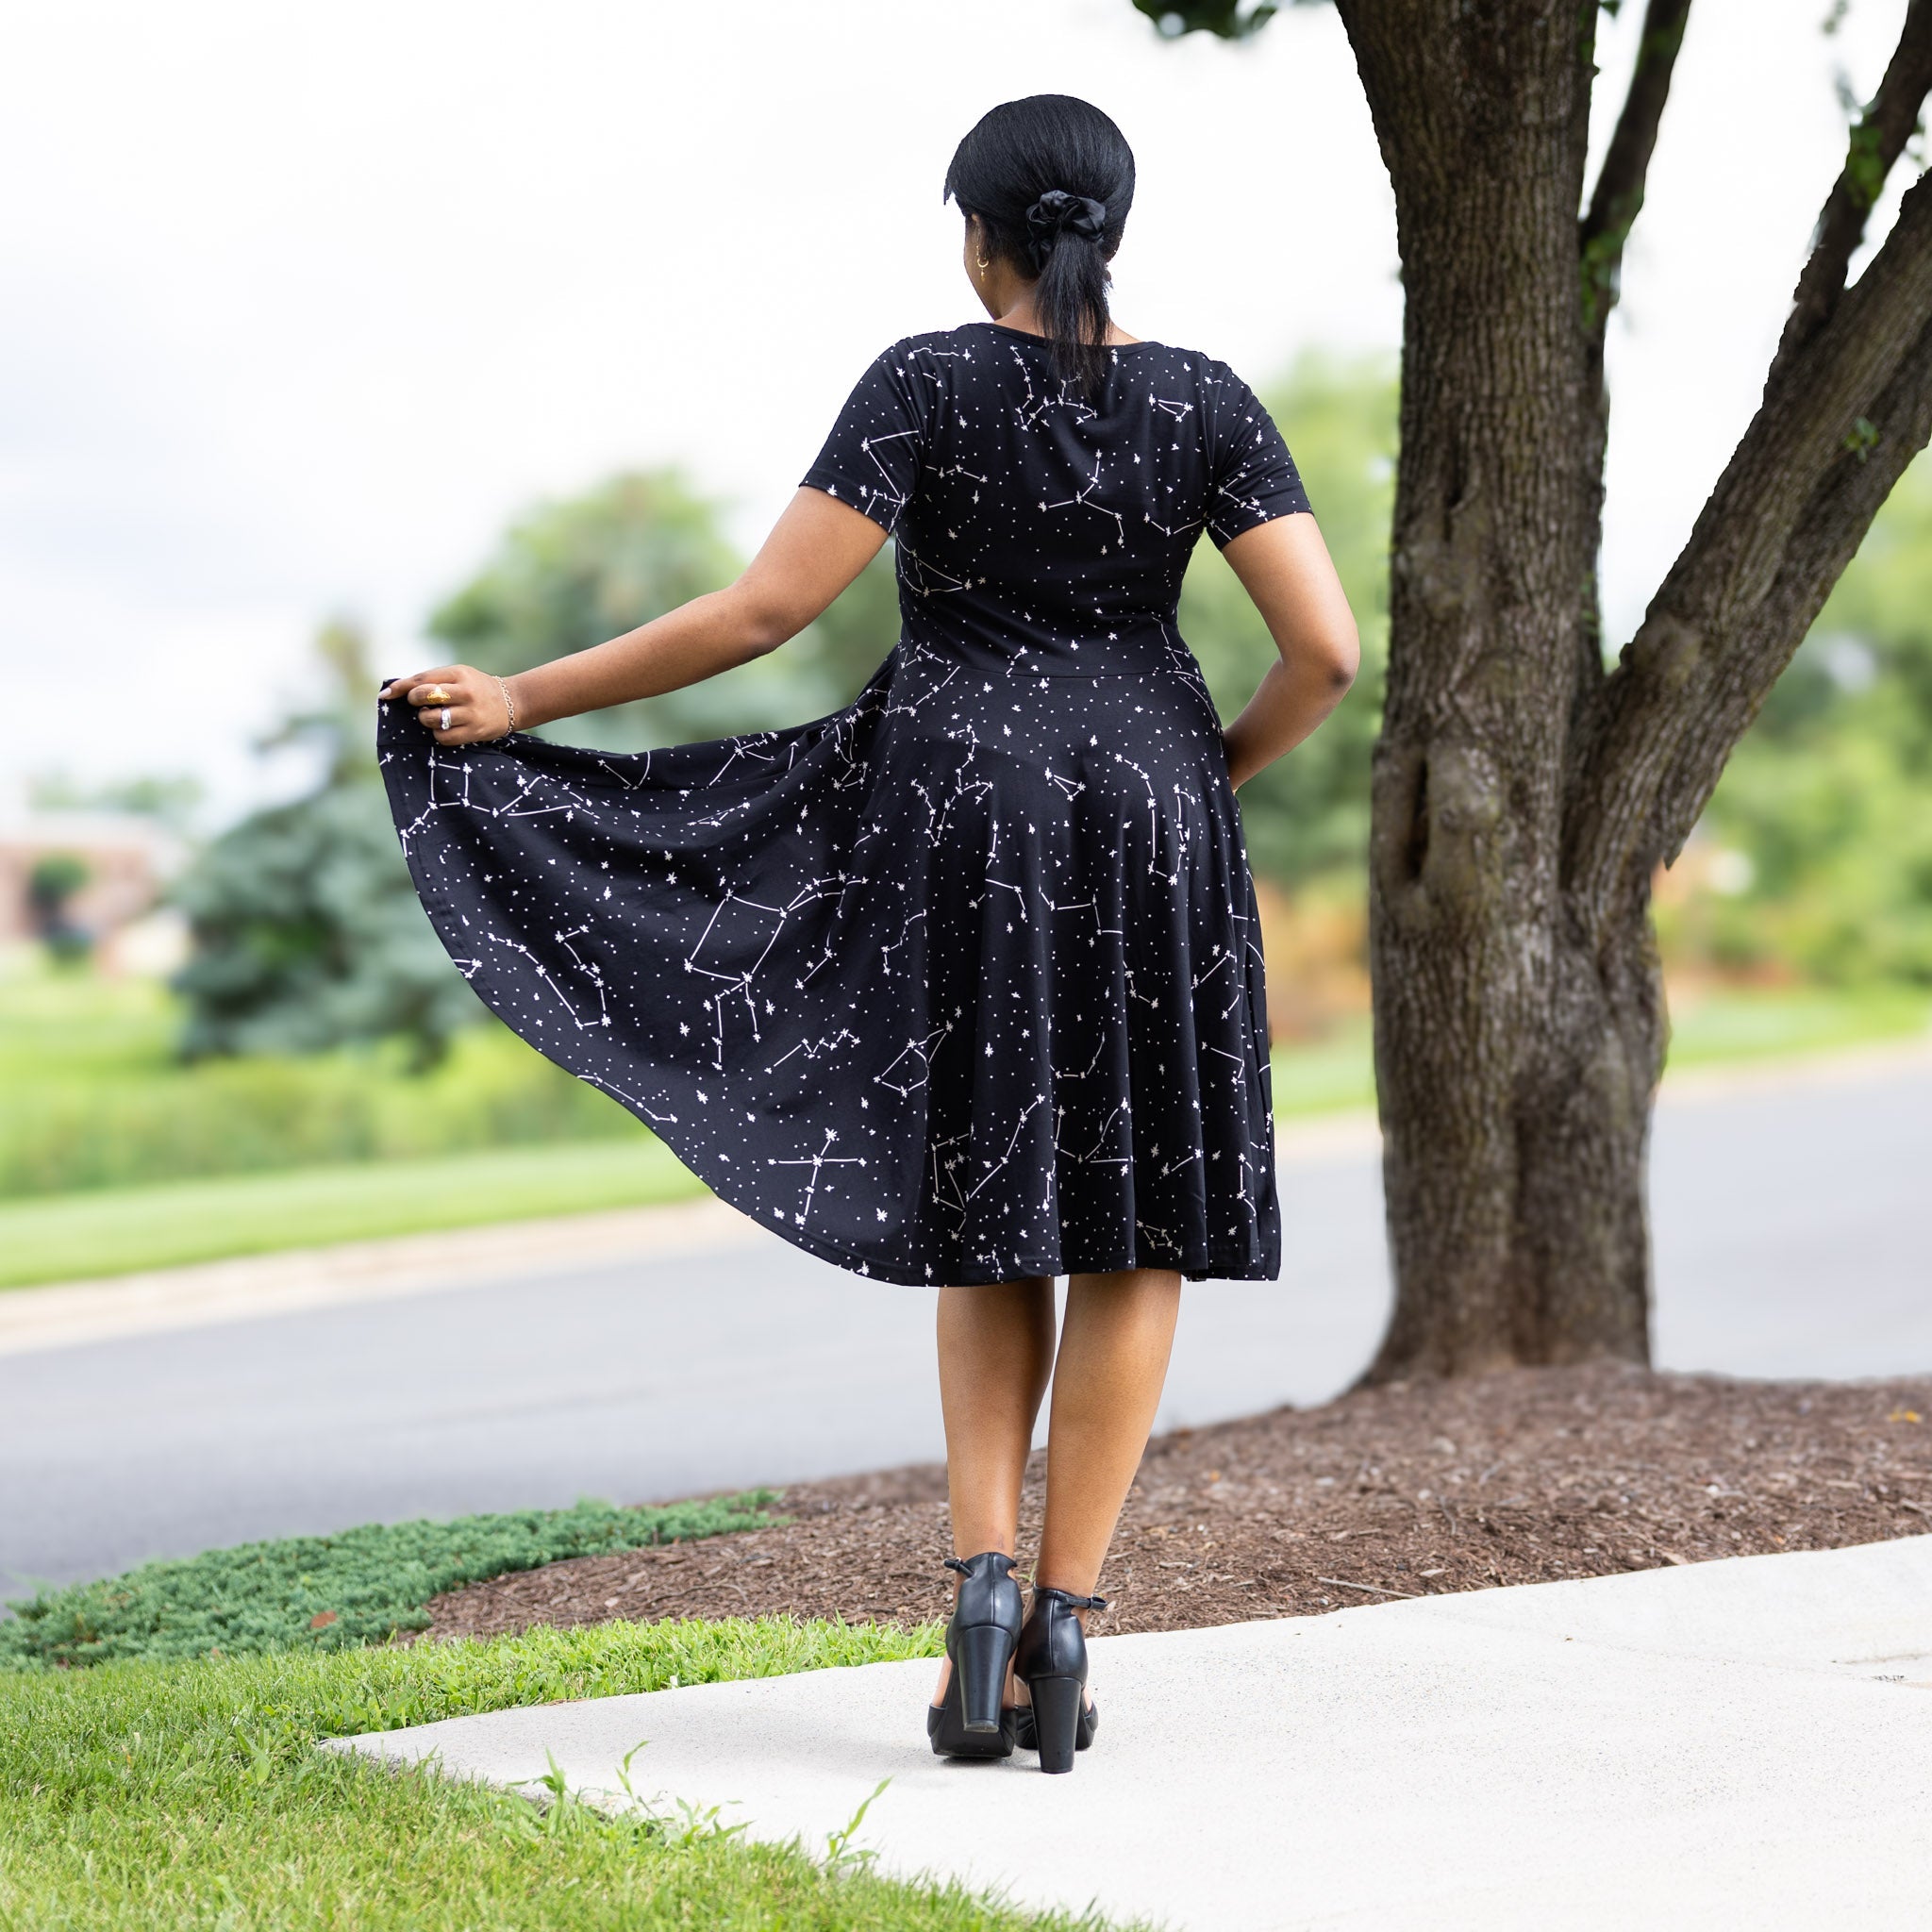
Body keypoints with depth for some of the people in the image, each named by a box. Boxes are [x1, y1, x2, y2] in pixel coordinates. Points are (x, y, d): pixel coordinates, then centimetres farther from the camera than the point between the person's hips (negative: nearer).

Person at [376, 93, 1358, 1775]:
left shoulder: (926, 381, -4)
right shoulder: (1204, 400, 1)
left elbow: (767, 607, -10)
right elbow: (1328, 647, -6)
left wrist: (529, 700, -2)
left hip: (954, 810, 0)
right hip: (1140, 822, 0)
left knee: (996, 1207, 14)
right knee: (1136, 1222, 7)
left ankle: (985, 1580, -4)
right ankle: (1059, 1629, -1)